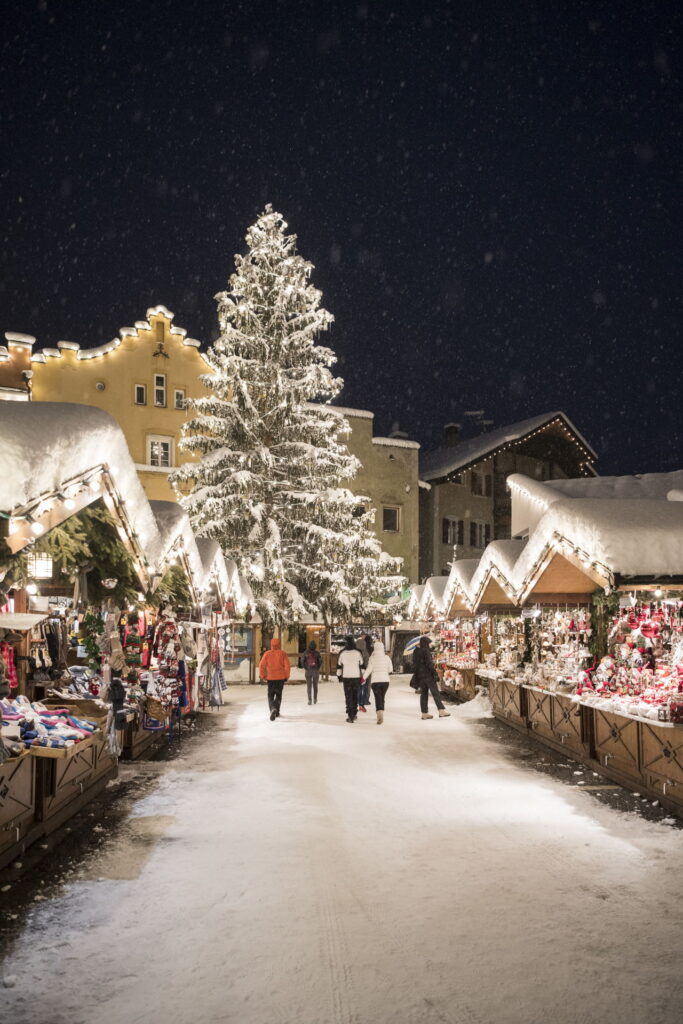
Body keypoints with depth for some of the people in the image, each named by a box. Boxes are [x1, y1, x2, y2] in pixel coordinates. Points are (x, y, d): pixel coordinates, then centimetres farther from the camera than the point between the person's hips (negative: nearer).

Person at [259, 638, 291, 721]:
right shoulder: (282, 653, -3)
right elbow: (287, 666, -6)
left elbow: (261, 665, -5)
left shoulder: (267, 654, -3)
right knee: (278, 694, 18)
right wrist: (286, 676, 5)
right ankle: (277, 712, 20)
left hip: (271, 678, -1)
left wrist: (262, 676, 4)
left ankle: (273, 709, -20)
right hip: (281, 678, 1)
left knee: (270, 695, 5)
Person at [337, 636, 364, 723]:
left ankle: (349, 715, -6)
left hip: (346, 677, -1)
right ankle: (354, 714, 23)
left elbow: (339, 665, 7)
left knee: (348, 697, 2)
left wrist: (339, 675, 21)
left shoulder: (342, 653, -2)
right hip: (356, 677, 1)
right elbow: (362, 665, 4)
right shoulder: (358, 653, -2)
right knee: (355, 696, 16)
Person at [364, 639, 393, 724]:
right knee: (382, 698, 17)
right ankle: (380, 716, 22)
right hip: (385, 680, 3)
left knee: (378, 698, -1)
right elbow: (390, 669, 4)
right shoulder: (387, 657, -1)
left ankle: (380, 715, -20)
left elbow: (369, 669, -8)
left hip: (375, 680, -2)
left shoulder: (372, 657, -7)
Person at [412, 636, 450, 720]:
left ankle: (424, 713, 8)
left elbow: (414, 665, 14)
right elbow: (429, 664, -18)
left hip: (420, 676, 8)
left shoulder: (416, 652, 12)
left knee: (424, 694, 8)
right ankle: (441, 711, -7)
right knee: (436, 693, -5)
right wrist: (436, 674, -14)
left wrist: (417, 676, 18)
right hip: (428, 675, -8)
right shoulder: (426, 651, -12)